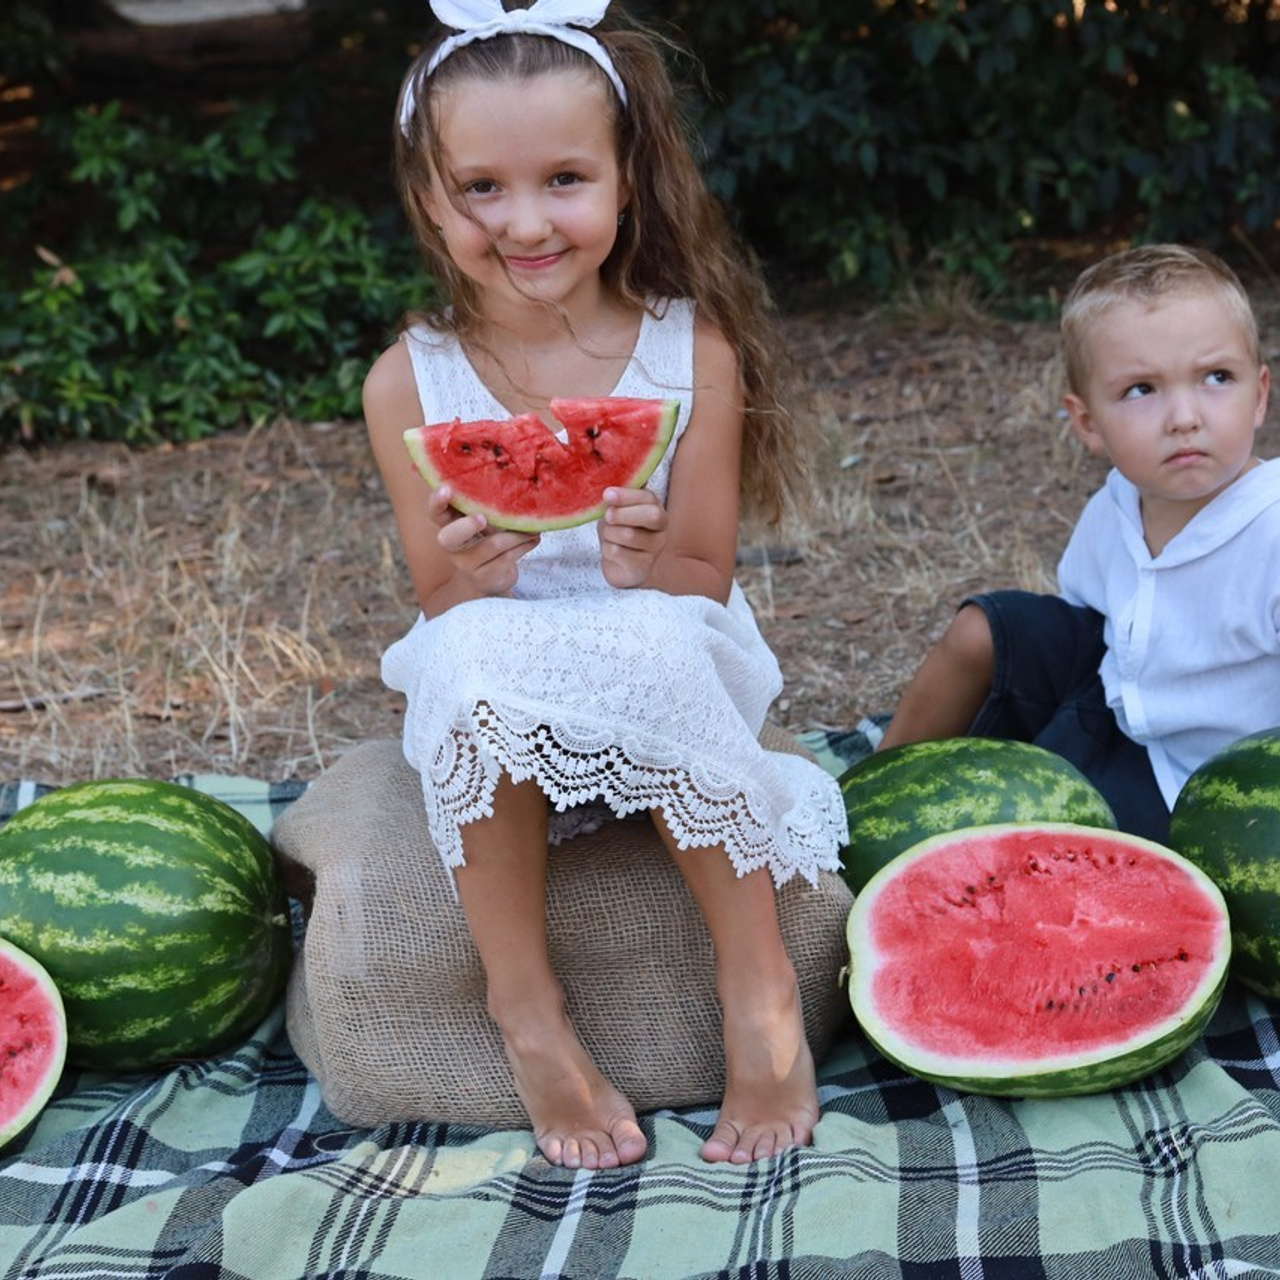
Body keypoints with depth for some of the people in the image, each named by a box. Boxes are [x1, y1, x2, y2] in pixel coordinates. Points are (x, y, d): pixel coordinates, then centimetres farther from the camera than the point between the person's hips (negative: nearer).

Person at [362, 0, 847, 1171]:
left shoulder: (691, 351, -8)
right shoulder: (412, 382, -6)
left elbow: (706, 584, -6)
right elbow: (439, 607, -4)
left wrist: (647, 567, -29)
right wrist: (473, 577, -28)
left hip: (663, 675, 0)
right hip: (497, 718, 1)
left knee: (651, 645, -34)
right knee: (472, 656, -33)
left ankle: (760, 986, -17)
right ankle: (526, 1008, -18)